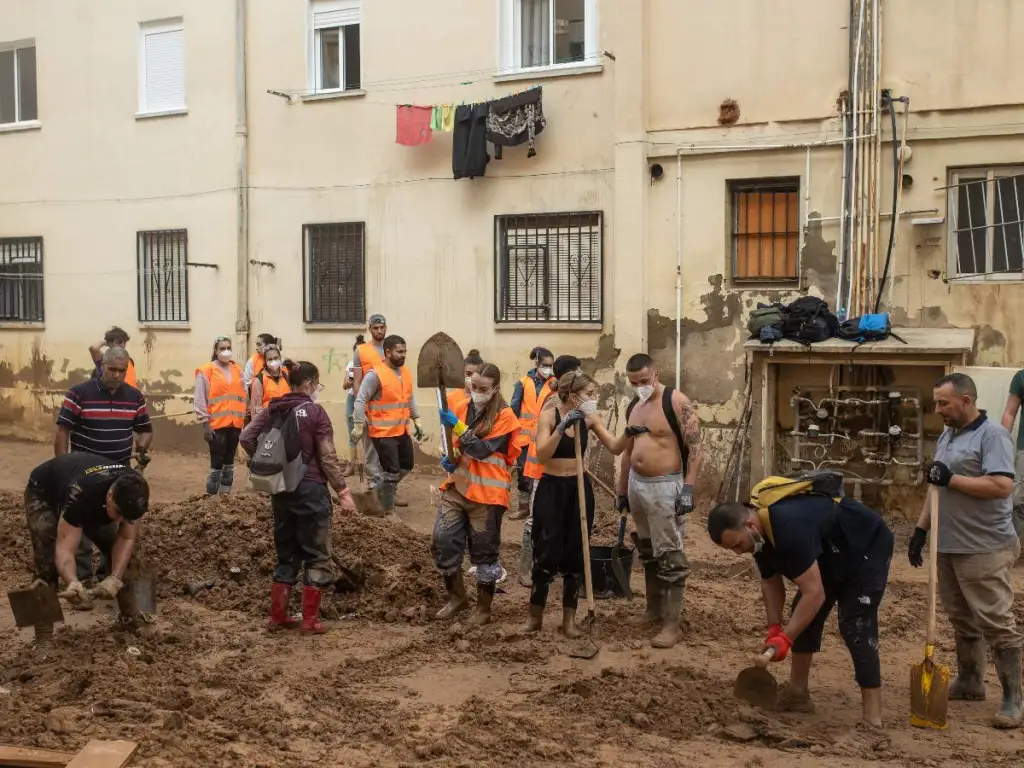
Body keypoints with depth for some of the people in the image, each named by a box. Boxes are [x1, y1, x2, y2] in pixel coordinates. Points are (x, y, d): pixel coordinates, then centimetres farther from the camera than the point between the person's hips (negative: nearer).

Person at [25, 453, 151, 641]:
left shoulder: (132, 493, -31)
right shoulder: (80, 495, -47)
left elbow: (126, 539, -23)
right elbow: (64, 549, -48)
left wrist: (114, 579, -38)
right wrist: (73, 583, -68)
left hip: (96, 503, 5)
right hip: (43, 492, -5)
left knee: (128, 555, -5)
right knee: (47, 563, -23)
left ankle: (130, 615, 14)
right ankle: (43, 639, -16)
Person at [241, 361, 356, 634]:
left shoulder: (273, 409, 5)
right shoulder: (315, 411, -11)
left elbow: (246, 437, -2)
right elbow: (328, 458, -12)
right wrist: (343, 492, -7)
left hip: (280, 489, 6)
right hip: (310, 489, -6)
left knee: (286, 553, 17)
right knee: (316, 555, 5)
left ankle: (277, 616, 20)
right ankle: (310, 620, 6)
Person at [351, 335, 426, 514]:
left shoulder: (405, 372, 6)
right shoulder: (375, 375, -17)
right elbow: (360, 401, -17)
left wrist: (416, 421, 14)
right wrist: (358, 426, -20)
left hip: (402, 430, 8)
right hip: (383, 432, -7)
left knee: (406, 466, 17)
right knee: (391, 471, -1)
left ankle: (384, 489, 39)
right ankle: (387, 510, 16)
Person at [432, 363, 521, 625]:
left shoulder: (504, 416, -10)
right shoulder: (462, 408, 6)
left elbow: (482, 450, -20)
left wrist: (457, 425, -26)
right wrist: (450, 459, -2)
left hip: (486, 494, -5)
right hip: (456, 487, 5)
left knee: (484, 553, 5)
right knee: (442, 542, 1)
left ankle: (484, 608, 20)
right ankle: (457, 597, 22)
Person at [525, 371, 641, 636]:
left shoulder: (590, 418, 2)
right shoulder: (549, 415, -11)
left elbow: (615, 448, -1)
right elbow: (542, 455, -23)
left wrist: (629, 434, -20)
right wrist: (562, 427, -32)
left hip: (580, 488, 4)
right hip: (551, 488, -4)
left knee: (576, 555, 7)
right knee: (547, 554, -3)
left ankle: (569, 619, 18)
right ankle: (535, 615, 14)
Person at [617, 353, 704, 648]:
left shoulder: (677, 402, -12)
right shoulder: (633, 407, 11)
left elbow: (696, 446, -15)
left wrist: (688, 488, -22)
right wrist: (622, 490, 20)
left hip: (665, 486, -7)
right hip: (637, 485, 7)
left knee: (670, 556, -6)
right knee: (648, 552, 16)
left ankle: (672, 624, -2)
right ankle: (654, 609, 29)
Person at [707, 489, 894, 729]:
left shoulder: (790, 528, -40)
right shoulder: (761, 533, -9)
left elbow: (814, 594, -38)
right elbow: (771, 582, 4)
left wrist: (785, 638, -36)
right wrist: (774, 628, -9)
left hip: (868, 548, -9)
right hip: (832, 558, 9)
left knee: (855, 626, -17)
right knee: (803, 616, 5)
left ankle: (872, 717, -14)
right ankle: (797, 694, 15)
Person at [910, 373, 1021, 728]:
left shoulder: (992, 435, -13)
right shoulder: (946, 436, 14)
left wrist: (951, 478, -21)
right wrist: (921, 530, 16)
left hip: (985, 549, -8)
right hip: (949, 546, 8)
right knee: (962, 620, 16)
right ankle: (969, 682, 28)